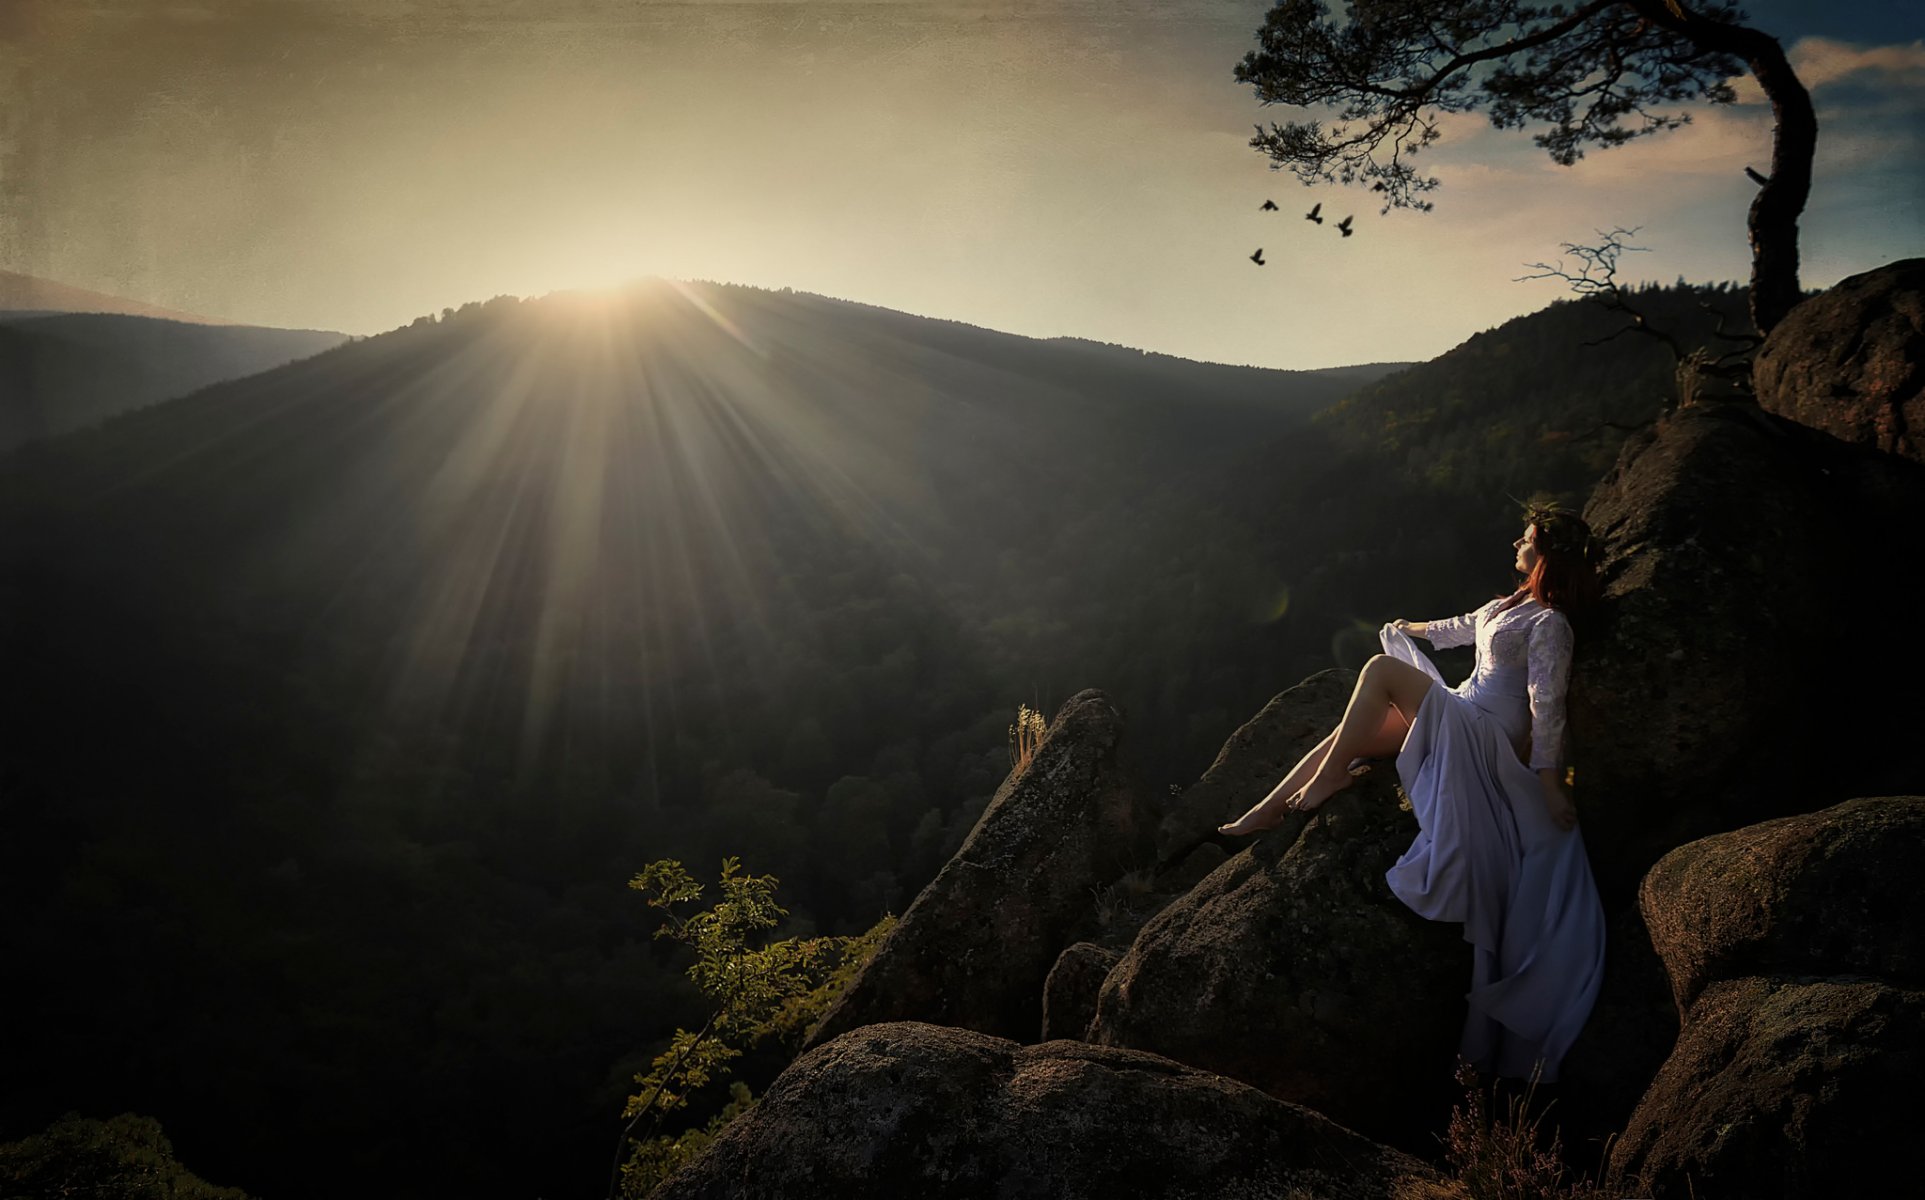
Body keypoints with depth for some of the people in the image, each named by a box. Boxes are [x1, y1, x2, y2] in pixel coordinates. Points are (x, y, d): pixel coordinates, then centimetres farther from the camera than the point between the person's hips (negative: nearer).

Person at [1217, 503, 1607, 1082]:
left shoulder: (1550, 625, -12)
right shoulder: (1511, 606, 16)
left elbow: (1547, 708, -18)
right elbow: (1461, 628, 36)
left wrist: (1549, 782, -21)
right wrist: (1415, 629, 53)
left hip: (1486, 732, -9)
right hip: (1456, 721, 9)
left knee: (1382, 669, -23)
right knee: (1347, 734, -3)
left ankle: (1330, 776, -15)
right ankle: (1261, 815, -2)